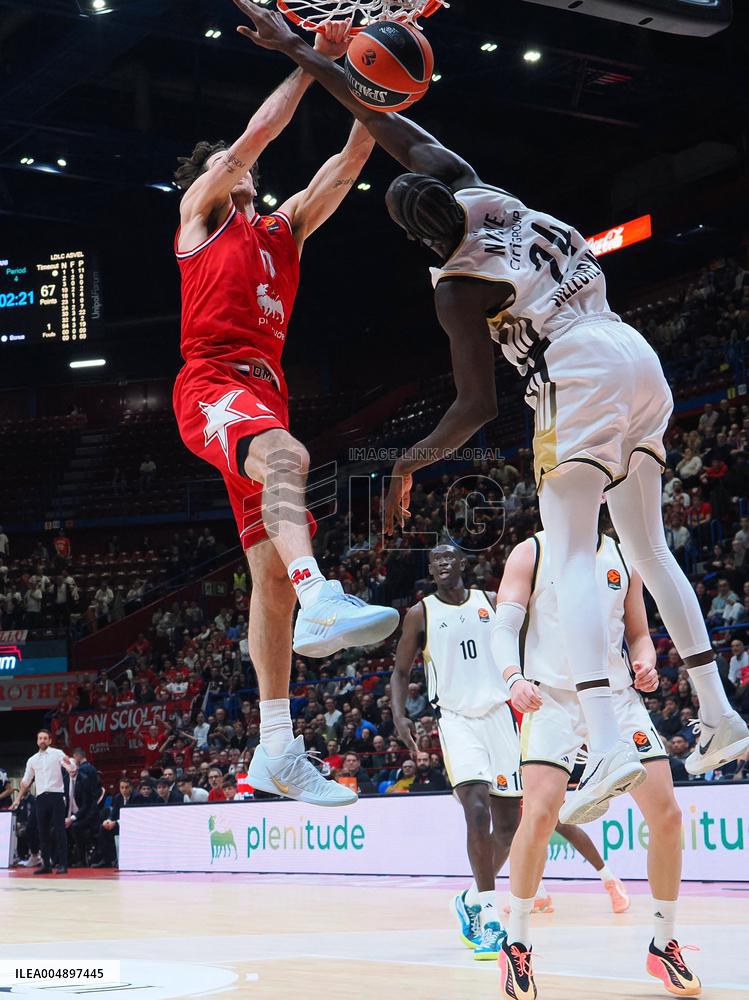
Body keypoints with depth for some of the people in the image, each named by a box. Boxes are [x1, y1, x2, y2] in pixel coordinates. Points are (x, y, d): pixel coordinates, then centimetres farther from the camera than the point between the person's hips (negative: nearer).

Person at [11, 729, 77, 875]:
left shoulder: (57, 754, 2)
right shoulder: (32, 760, 14)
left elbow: (72, 769, -8)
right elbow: (25, 781, 20)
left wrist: (69, 763, -30)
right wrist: (18, 798, 17)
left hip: (56, 796, -4)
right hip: (41, 798, 4)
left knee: (59, 831, -7)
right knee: (43, 832, 4)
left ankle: (62, 864, -7)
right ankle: (46, 864, 9)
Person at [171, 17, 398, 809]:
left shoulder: (283, 230, 28)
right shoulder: (198, 216, 13)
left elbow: (349, 161, 20)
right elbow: (257, 136, 3)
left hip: (264, 395, 7)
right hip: (211, 384, -7)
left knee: (272, 569, -1)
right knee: (286, 456, -39)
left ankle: (275, 750, -3)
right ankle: (321, 603, -62)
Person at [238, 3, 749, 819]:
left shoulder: (457, 285, -8)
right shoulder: (481, 194, 8)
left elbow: (478, 406, -9)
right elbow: (395, 127, 14)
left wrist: (410, 463, 4)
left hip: (581, 378, -8)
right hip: (637, 359, 8)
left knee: (570, 559, -11)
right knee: (647, 547, 15)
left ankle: (607, 746, -27)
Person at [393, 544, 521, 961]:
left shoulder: (493, 603, 7)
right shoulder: (421, 613, 4)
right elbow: (401, 671, 9)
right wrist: (399, 715, -8)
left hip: (500, 714, 3)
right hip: (455, 719, -3)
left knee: (509, 822, 5)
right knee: (477, 810, -21)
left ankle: (473, 899, 28)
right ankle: (491, 919, -16)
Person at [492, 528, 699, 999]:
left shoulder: (623, 558, 12)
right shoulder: (531, 553, 2)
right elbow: (504, 627, -6)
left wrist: (646, 664, -4)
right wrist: (515, 678, -25)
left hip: (617, 696, 4)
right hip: (553, 696, -4)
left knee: (667, 814, -3)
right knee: (540, 813, -20)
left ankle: (664, 944, 15)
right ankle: (516, 946, -2)